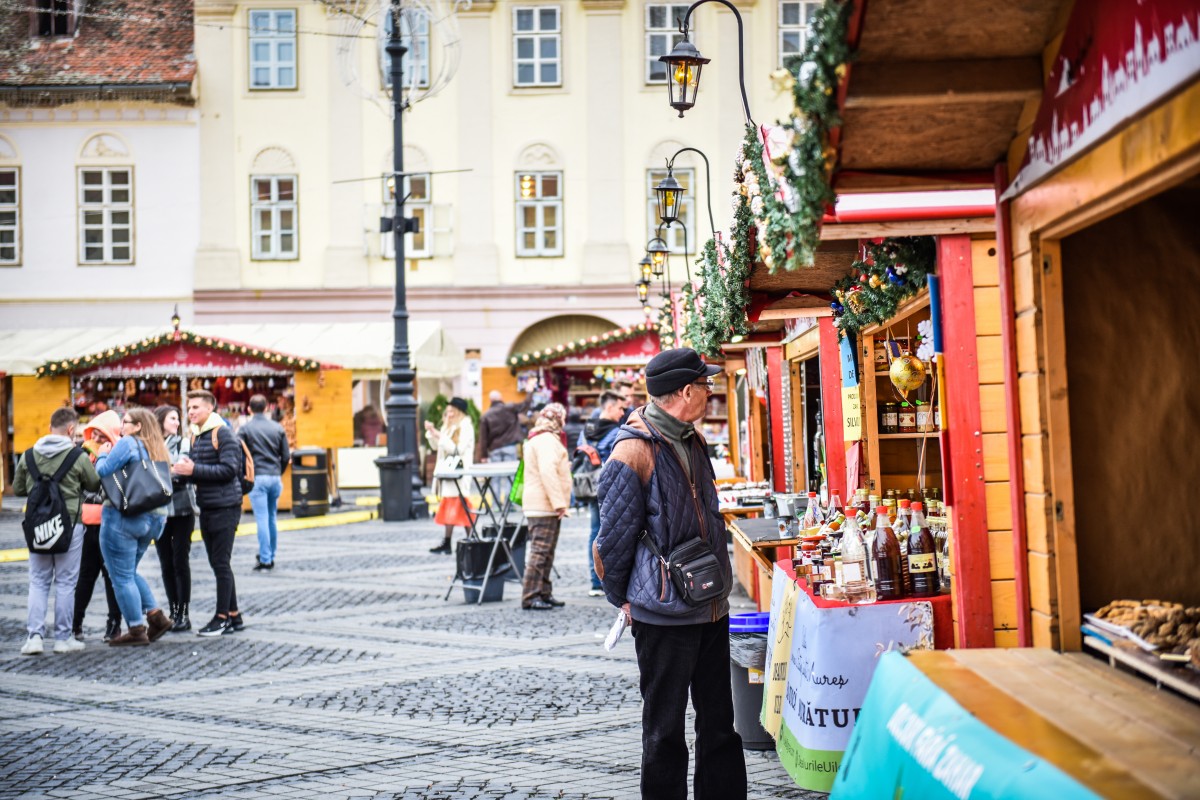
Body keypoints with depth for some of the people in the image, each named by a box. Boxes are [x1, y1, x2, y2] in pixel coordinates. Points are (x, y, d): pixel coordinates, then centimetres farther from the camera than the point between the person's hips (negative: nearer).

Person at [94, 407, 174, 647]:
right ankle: (156, 616, 14)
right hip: (154, 518, 8)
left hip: (123, 518, -8)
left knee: (122, 576, 1)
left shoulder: (127, 443, -9)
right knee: (129, 572, 22)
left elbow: (103, 472, -12)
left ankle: (136, 630, 3)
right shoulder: (159, 449, 14)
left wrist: (102, 456, 5)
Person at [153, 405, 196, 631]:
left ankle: (183, 613, 4)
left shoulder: (184, 443, 3)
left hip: (182, 510, -1)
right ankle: (173, 612, 15)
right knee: (166, 564, 6)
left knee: (180, 562, -2)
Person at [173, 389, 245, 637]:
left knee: (221, 563, -5)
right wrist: (184, 471, -2)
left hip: (225, 507, -9)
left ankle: (222, 617, 3)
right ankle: (234, 616, 19)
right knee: (217, 564, 11)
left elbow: (229, 469, -20)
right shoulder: (196, 436, 15)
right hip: (207, 508, 9)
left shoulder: (223, 433, -11)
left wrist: (194, 470, -20)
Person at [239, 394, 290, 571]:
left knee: (262, 519, -3)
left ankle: (265, 559, -4)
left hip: (257, 478, -4)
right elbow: (286, 457, 7)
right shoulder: (278, 428, 7)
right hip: (275, 478, 4)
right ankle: (270, 556, 21)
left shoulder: (245, 429, -2)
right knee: (272, 518, 14)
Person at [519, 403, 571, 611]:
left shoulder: (536, 439, 20)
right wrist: (559, 503, -25)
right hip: (544, 506, -11)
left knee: (546, 552, 13)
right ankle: (530, 596, -9)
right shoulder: (547, 440, -14)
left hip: (543, 506, 11)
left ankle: (544, 593, 18)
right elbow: (548, 472, -24)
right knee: (540, 551, -10)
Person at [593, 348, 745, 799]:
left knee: (719, 724, 15)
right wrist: (622, 600, -2)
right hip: (664, 614, -8)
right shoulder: (633, 452, -16)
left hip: (711, 607, 8)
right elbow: (613, 538, -12)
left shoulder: (691, 442, 10)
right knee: (665, 732, 5)